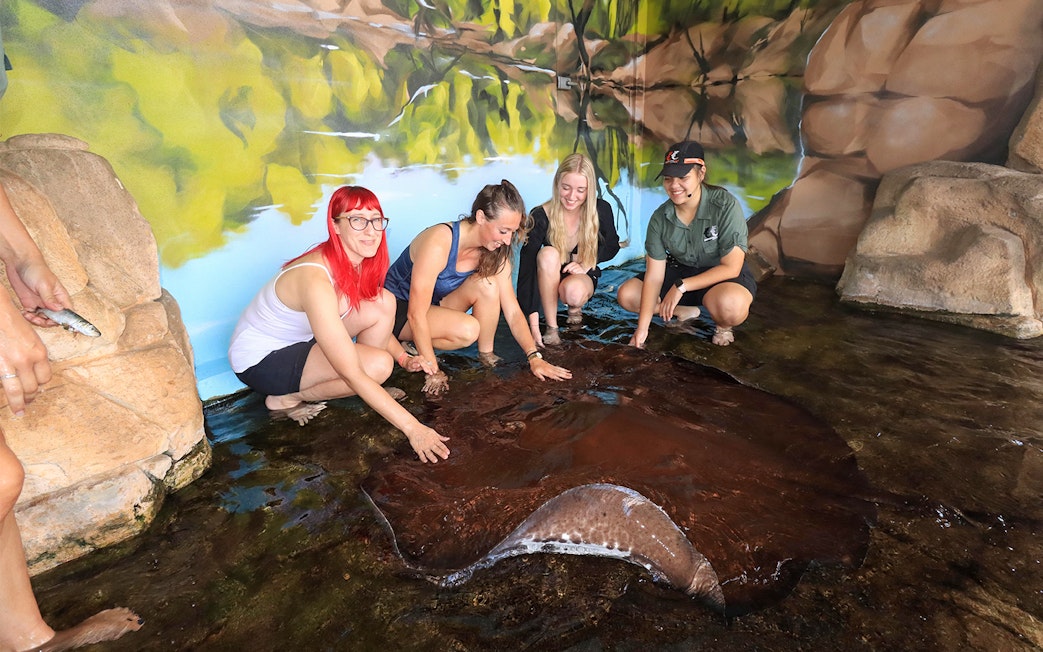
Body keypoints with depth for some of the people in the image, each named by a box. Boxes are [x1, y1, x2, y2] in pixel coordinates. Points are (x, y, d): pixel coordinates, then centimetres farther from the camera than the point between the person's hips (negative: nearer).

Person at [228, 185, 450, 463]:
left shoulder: (359, 263, -10)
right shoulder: (317, 280, -35)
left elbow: (379, 322, 10)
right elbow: (351, 374, -36)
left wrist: (403, 357, -4)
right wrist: (412, 428, -36)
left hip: (300, 338, 8)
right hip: (260, 360, -7)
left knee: (384, 302, -10)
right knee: (379, 364, -26)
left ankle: (371, 394, 1)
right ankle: (286, 399, -5)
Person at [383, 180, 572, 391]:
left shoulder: (495, 253, -12)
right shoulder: (438, 243, -33)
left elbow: (513, 311, -10)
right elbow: (416, 314, -30)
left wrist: (534, 357, -21)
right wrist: (433, 371, -25)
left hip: (435, 305, 6)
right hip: (398, 309, -5)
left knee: (487, 284, -23)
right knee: (468, 330, -32)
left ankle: (486, 354, -7)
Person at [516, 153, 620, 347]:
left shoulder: (602, 210, -16)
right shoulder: (541, 216, -23)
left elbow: (612, 246, 3)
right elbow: (526, 268, -29)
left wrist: (586, 263, -18)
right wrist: (533, 323, -36)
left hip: (583, 277, 0)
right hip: (548, 279, 0)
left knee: (574, 292, -37)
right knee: (549, 254, -35)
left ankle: (575, 308, 4)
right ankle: (551, 327, -23)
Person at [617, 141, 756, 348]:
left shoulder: (725, 205, -24)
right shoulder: (660, 218, -12)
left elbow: (731, 267, -22)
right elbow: (654, 276, -14)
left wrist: (681, 286, -27)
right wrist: (642, 327, -21)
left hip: (725, 276, -5)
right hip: (681, 270, 5)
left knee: (730, 305, -41)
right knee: (626, 295, -9)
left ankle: (724, 325, -2)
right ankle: (685, 311, 9)